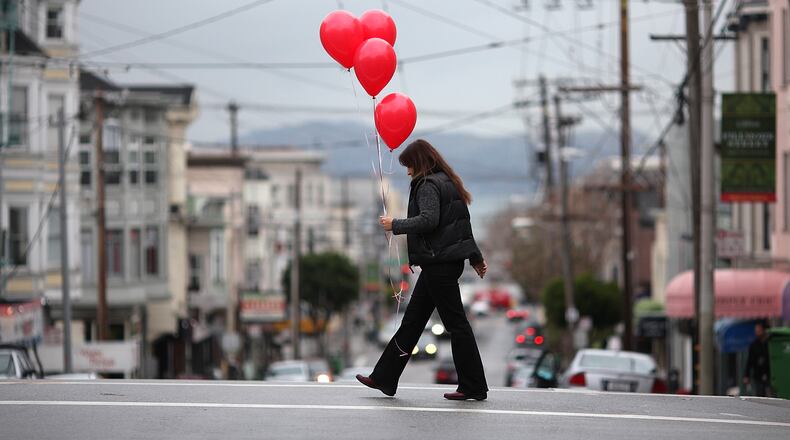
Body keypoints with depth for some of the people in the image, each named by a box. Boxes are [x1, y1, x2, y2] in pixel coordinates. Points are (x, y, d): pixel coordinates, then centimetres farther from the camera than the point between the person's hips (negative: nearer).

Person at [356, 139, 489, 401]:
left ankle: (474, 387, -3)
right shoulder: (447, 182, 18)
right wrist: (476, 258, 25)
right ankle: (384, 379, 18)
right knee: (412, 321, 13)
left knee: (456, 323, -6)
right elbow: (463, 223, 22)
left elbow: (428, 219, -26)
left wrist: (396, 225, -15)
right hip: (448, 260, 10)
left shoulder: (428, 185, -12)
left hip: (439, 263, -10)